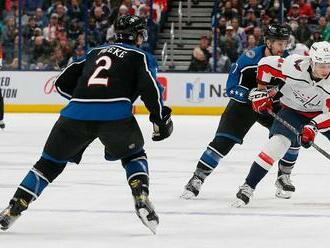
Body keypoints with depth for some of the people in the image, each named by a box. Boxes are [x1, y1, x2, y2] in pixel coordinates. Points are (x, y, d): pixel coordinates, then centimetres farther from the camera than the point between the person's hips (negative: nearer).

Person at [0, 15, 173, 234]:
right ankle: (141, 198, 3)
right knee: (133, 155, 26)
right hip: (116, 115, -3)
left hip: (76, 113, 3)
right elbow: (150, 88, 0)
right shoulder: (141, 57, 18)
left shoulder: (95, 53, 31)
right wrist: (161, 120, 6)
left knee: (51, 161, 18)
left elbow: (63, 83, 29)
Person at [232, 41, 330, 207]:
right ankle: (248, 187, -22)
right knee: (279, 141, -24)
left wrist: (312, 127, -37)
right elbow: (266, 64, -15)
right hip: (293, 110, -3)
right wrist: (261, 91, -10)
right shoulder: (295, 66, -30)